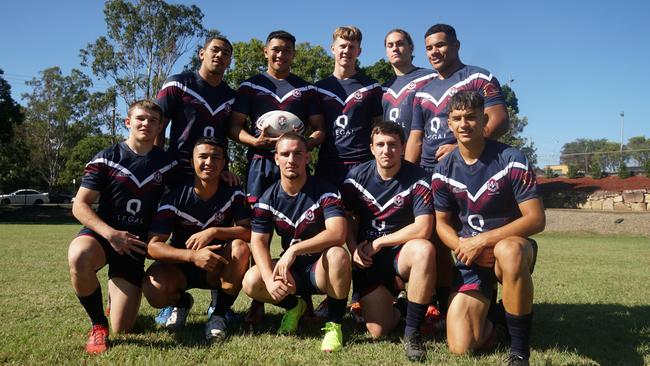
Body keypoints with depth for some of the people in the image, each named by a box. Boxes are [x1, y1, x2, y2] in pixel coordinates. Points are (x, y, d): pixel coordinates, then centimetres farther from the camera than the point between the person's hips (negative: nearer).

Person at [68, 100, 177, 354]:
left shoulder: (167, 163, 3)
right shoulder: (105, 159, -4)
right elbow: (80, 206, -8)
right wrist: (111, 233, -24)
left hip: (136, 243, 1)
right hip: (101, 233, -1)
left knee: (122, 330, -4)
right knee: (79, 256, -40)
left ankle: (115, 288, 33)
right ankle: (98, 324, -14)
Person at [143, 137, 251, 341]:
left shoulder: (233, 194, -8)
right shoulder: (175, 197, -13)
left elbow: (249, 232, -17)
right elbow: (153, 246, -20)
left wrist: (213, 232, -31)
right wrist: (192, 256, -36)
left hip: (217, 267, 1)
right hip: (181, 266, 0)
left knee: (240, 247, -30)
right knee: (153, 288, -31)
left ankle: (219, 314, -13)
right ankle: (182, 302, 8)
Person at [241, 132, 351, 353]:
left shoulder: (325, 192, -15)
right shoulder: (268, 199, -3)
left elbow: (337, 234, -29)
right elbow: (258, 241, -10)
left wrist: (294, 250, -37)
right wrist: (270, 279, -28)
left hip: (321, 267, -3)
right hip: (292, 269, 4)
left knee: (338, 254, -37)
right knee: (251, 282, -23)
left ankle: (334, 324, -14)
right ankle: (294, 307, 12)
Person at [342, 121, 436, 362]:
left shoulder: (417, 179, -12)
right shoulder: (357, 176, -3)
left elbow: (423, 229, -21)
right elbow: (347, 219, 7)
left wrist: (377, 243, -16)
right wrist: (354, 249, -11)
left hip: (402, 252, -1)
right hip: (368, 258, 2)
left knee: (424, 250, -38)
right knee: (378, 331, -11)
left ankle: (412, 332, -21)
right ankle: (393, 309, 28)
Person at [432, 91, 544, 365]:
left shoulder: (511, 160, -13)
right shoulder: (443, 171, -1)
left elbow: (536, 219, -17)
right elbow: (442, 224, 6)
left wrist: (482, 241, -22)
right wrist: (463, 247, -15)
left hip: (511, 244, -2)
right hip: (470, 257, 3)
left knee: (508, 251, -43)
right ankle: (489, 318, 25)